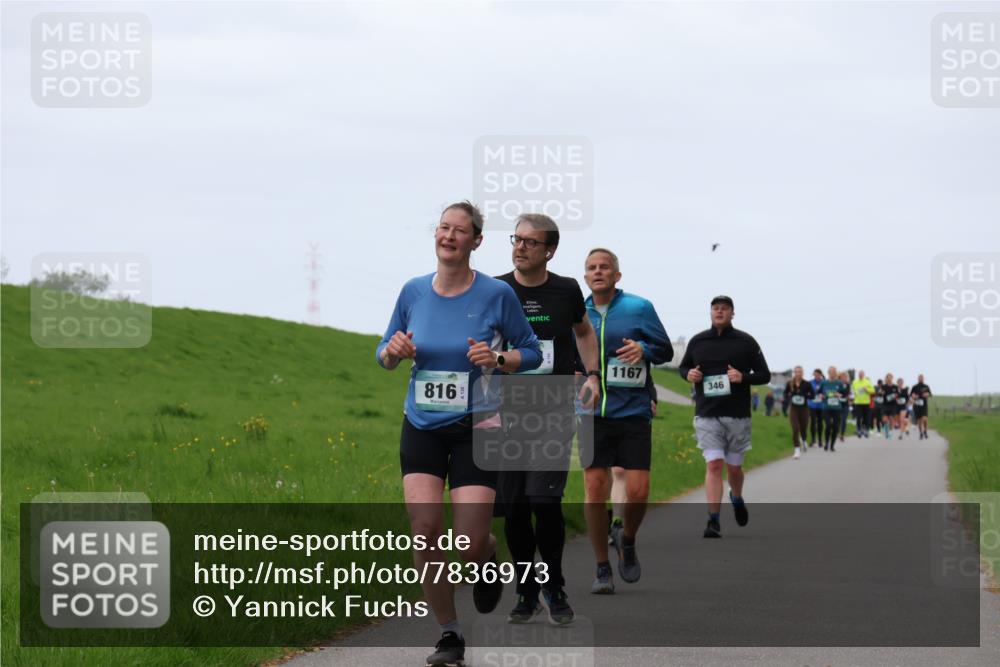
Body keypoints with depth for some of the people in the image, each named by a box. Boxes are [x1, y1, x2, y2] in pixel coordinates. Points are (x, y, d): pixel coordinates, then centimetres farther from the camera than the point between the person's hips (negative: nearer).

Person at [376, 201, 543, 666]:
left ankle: (487, 558, 33)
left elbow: (532, 352, 3)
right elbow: (384, 354, 12)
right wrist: (394, 351, -11)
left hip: (476, 430, -2)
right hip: (422, 427, 3)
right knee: (425, 531, -12)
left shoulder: (496, 293, -7)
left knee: (469, 545, -8)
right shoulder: (414, 291, 2)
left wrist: (498, 359, -17)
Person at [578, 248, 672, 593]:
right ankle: (602, 569, 5)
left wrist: (643, 349, -15)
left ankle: (627, 540, 25)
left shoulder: (639, 308, 1)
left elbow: (665, 350, 5)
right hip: (593, 413, 2)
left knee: (638, 491, -7)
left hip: (633, 413, -2)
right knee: (595, 489, -5)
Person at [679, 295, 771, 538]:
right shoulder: (697, 341, 7)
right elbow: (683, 366, 21)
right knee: (713, 465, -12)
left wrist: (743, 377, -15)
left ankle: (737, 499, 43)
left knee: (733, 467, 10)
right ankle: (713, 521, -14)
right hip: (707, 415, 0)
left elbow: (764, 375, 6)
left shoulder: (746, 342, 3)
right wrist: (688, 374, -3)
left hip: (738, 415, 0)